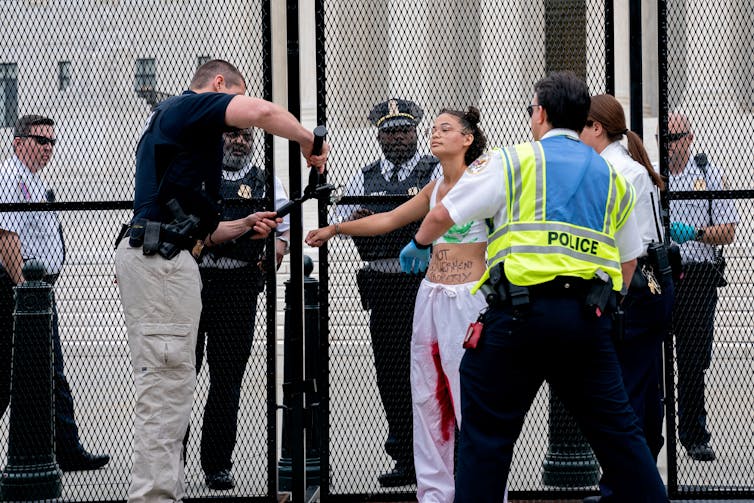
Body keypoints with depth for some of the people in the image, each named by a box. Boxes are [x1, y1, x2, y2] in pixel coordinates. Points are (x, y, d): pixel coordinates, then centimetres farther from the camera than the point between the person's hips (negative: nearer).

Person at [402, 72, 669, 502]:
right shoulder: (613, 178, 18)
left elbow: (443, 214, 6)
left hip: (521, 309, -4)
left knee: (488, 432, 2)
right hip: (589, 320, 4)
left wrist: (419, 245, 26)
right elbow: (629, 260, 23)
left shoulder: (513, 163, 3)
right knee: (617, 429, 11)